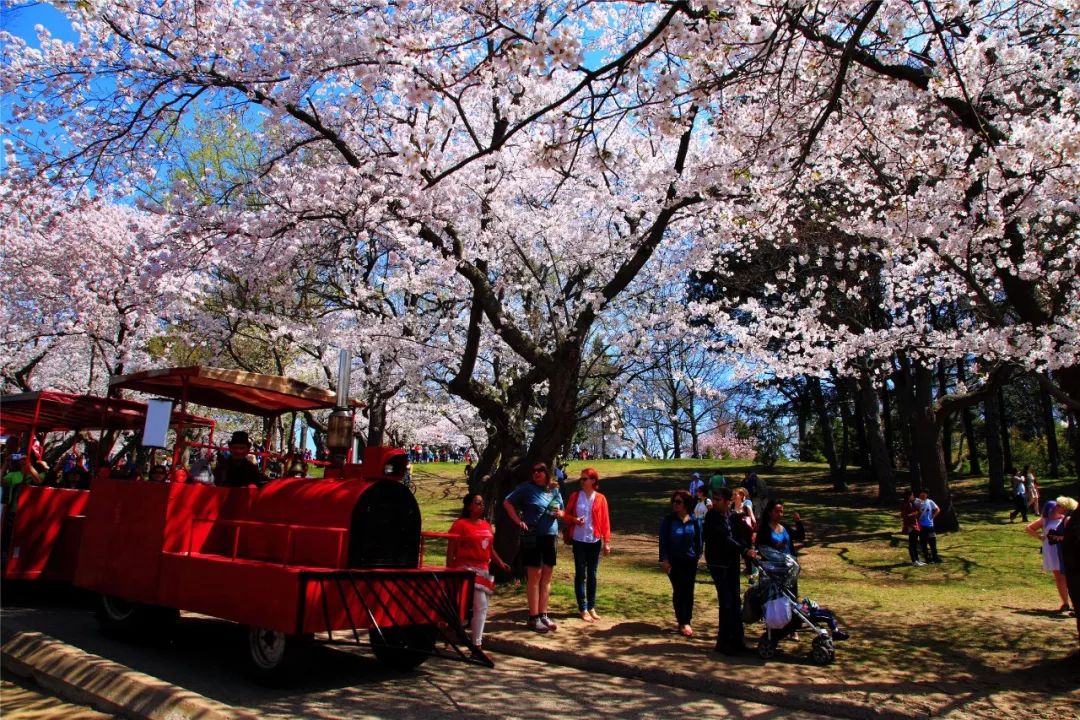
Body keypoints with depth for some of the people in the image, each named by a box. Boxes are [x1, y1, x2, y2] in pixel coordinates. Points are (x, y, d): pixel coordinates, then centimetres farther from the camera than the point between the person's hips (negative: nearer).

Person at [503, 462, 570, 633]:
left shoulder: (555, 490, 9)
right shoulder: (526, 488, -6)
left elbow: (561, 511, 21)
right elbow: (507, 503, -5)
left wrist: (561, 514, -2)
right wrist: (518, 521, -11)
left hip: (550, 536, 6)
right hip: (532, 536, -5)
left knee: (546, 577, 10)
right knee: (535, 576, -2)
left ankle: (543, 615, 20)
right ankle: (533, 618, 5)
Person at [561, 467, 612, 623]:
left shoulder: (600, 498, -1)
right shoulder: (575, 496, -1)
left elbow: (605, 521, 0)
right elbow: (567, 514, 5)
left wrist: (607, 541, -3)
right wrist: (574, 520, -17)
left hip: (595, 541, 1)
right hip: (579, 540, -1)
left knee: (592, 575, 9)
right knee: (580, 574, 2)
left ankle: (591, 607, 19)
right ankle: (583, 609, 8)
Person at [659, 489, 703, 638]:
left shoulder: (694, 521, -3)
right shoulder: (668, 521, -8)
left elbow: (698, 540, 7)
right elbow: (663, 540, -7)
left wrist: (698, 555, 2)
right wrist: (664, 559, -11)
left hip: (690, 561, 2)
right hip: (674, 561, -2)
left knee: (688, 591, 7)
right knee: (678, 591, 1)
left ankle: (686, 621, 18)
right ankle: (682, 622, 10)